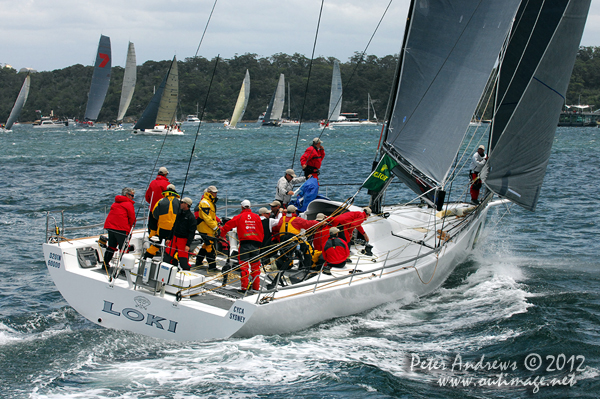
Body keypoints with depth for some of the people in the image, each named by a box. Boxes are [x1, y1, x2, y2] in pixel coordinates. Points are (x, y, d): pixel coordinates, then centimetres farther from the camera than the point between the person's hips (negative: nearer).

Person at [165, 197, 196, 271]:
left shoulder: (191, 217, -11)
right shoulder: (179, 213, 9)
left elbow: (192, 232, -13)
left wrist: (188, 245, -20)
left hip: (183, 240, -7)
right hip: (174, 238, 7)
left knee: (183, 259, -9)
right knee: (168, 256, 6)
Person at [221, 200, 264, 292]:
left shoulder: (239, 217, 2)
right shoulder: (257, 217, 9)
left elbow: (227, 226, 9)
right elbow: (261, 231, 12)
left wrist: (222, 235, 26)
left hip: (244, 243, -3)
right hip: (256, 243, 3)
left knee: (244, 266, -1)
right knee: (255, 266, 10)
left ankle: (244, 287, -6)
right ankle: (256, 287, 12)